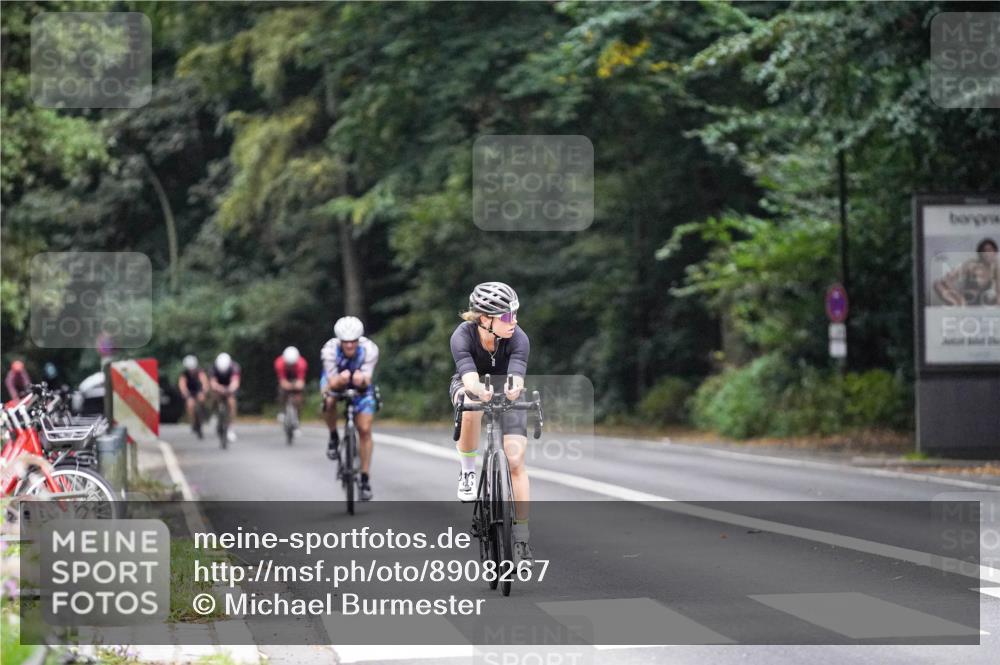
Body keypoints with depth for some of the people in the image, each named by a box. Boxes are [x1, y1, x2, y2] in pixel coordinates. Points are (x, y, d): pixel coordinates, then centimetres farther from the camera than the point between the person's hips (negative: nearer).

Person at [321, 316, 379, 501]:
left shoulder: (369, 349, -33)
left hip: (360, 385, 1)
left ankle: (365, 477, 3)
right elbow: (332, 383, -36)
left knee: (365, 430, -9)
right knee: (329, 400, -35)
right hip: (336, 381, -1)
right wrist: (340, 379, -59)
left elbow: (367, 380, -36)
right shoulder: (330, 350, -34)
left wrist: (362, 380, -60)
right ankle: (333, 437, -7)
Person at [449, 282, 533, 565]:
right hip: (468, 387, -1)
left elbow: (517, 375, -44)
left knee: (516, 460, -14)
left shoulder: (518, 339, -29)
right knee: (471, 412, -38)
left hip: (506, 394, 1)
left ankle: (521, 537, -5)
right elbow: (469, 377, -46)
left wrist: (514, 388, -68)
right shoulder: (463, 336, -31)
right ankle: (468, 471, -14)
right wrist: (480, 390, -69)